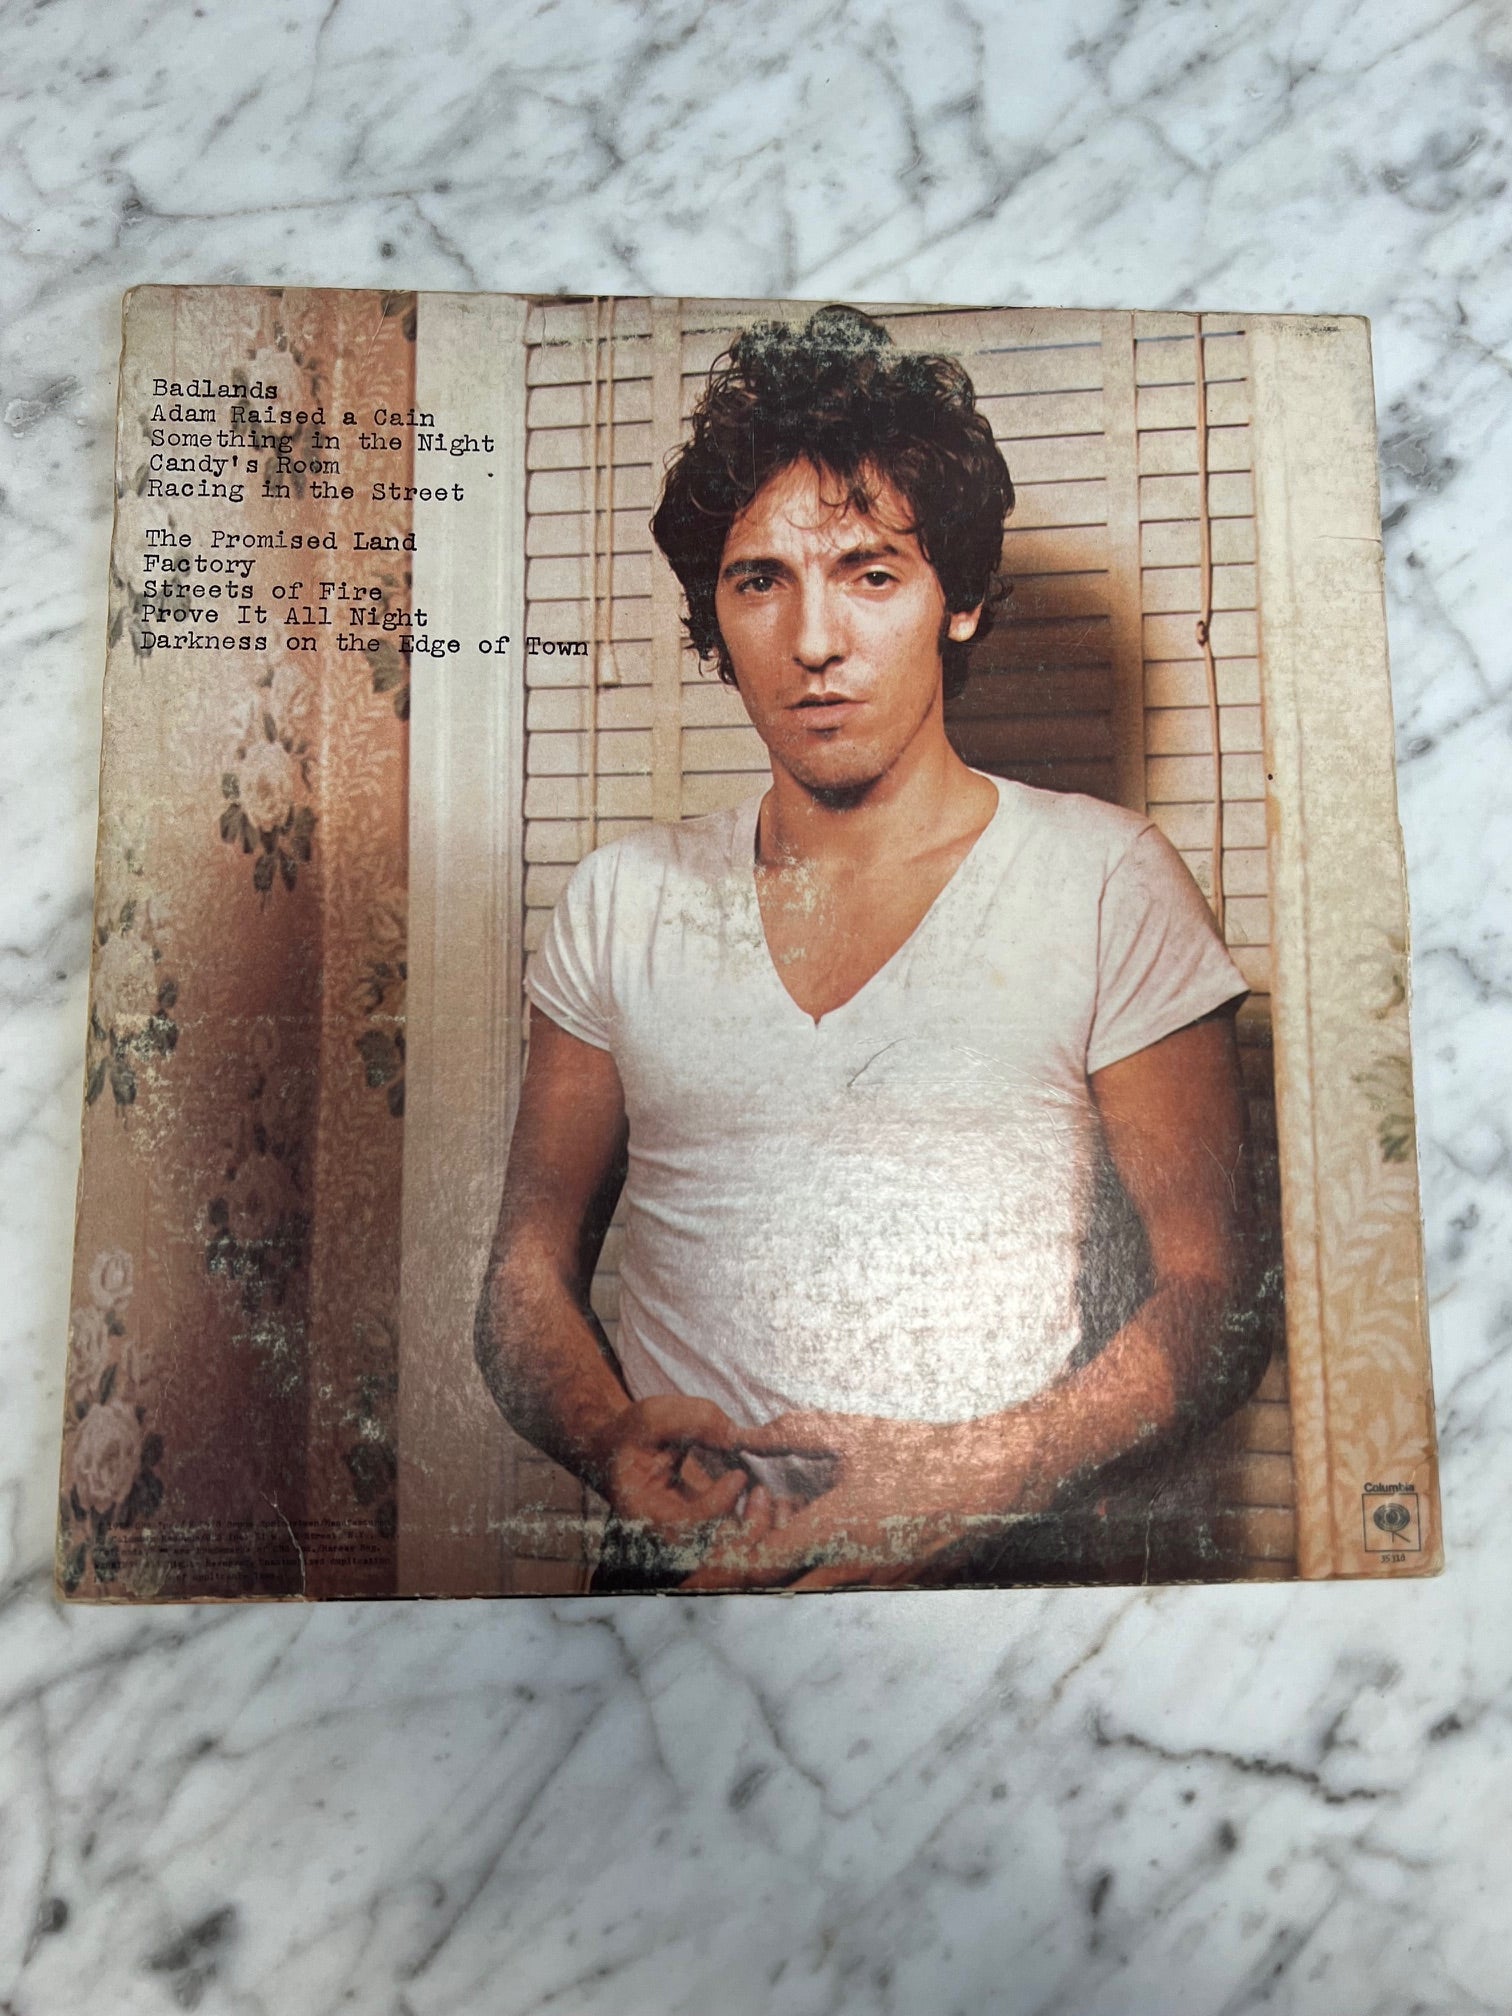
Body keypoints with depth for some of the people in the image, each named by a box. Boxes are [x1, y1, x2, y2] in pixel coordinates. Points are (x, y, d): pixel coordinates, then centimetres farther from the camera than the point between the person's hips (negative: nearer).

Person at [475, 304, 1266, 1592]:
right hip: (673, 1562, 2)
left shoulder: (1106, 880, 1)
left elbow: (1215, 1296, 1)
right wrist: (610, 1440, -8)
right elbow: (529, 1267, 11)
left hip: (999, 1566, -1)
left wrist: (974, 1479, -13)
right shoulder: (623, 899, 8)